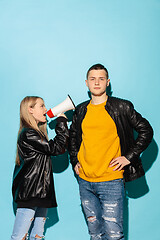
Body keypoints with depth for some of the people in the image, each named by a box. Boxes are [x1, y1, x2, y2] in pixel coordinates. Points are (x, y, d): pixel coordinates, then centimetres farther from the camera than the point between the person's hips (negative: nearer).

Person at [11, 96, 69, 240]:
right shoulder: (28, 135, -13)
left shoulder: (37, 133, 18)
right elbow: (56, 148, -15)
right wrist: (62, 121, -4)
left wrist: (62, 122, 6)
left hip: (41, 192, 10)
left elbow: (61, 149, 17)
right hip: (29, 193, -10)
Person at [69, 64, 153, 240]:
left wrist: (129, 157, -5)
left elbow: (146, 131, 2)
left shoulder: (122, 107, -3)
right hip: (85, 182, 5)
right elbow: (72, 136, 25)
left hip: (111, 181, -4)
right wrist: (74, 161, 13)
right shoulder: (81, 110, 10)